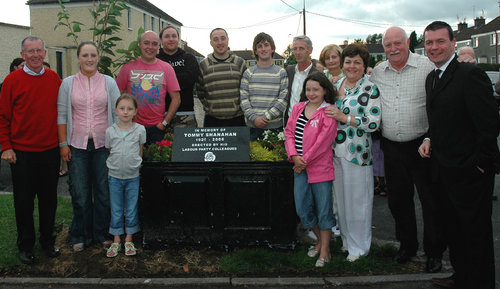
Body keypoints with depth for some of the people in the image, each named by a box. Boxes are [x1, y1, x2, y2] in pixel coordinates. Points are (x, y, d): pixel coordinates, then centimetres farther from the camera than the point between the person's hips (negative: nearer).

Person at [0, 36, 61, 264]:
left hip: (50, 151, 2)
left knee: (49, 199, 11)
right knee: (24, 201, 7)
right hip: (21, 152, -2)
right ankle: (25, 246, 23)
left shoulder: (54, 79, 4)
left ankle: (48, 241, 28)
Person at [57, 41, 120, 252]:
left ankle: (102, 233, 22)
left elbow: (117, 113, 5)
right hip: (77, 145, 0)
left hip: (103, 144, 0)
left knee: (103, 191, 6)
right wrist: (63, 143, -1)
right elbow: (61, 115, 5)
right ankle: (81, 235, 21)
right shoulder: (68, 83, 5)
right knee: (80, 193, 4)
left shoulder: (109, 82, 5)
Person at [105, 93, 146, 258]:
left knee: (131, 209, 8)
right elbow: (110, 151, 8)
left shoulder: (140, 130, -4)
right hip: (114, 176, 1)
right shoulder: (110, 131, -2)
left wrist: (134, 164, 4)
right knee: (116, 210, 9)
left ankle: (129, 240, 22)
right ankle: (116, 241, 21)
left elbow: (140, 152, 6)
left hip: (133, 176, -1)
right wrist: (116, 165, 3)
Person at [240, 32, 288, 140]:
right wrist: (254, 118, -12)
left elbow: (283, 100, -3)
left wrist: (266, 117, -11)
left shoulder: (281, 73, 5)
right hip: (253, 125, 1)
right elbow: (243, 99, 2)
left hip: (275, 125, -1)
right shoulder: (248, 73, 8)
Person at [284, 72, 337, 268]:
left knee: (323, 209, 4)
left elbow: (324, 140, -13)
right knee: (302, 209, 11)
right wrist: (294, 156, -7)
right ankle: (320, 240, 34)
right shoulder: (298, 108, 10)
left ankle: (324, 251, 18)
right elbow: (289, 132, 7)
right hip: (300, 168, 6)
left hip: (320, 167, -5)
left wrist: (305, 160, -12)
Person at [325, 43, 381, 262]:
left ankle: (359, 245, 19)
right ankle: (345, 239, 30)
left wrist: (344, 117, -18)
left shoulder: (370, 89, -7)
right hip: (335, 151, 6)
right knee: (340, 196, 14)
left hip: (357, 151, -6)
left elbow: (373, 122, -16)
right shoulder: (336, 85, 11)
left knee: (357, 198, 3)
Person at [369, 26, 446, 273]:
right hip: (392, 148, 4)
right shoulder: (377, 72, 8)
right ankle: (406, 245, 31)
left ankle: (434, 252, 19)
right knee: (398, 199, 13)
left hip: (421, 145, -4)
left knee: (431, 200, 3)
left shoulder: (426, 66, -5)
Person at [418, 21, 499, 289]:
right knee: (453, 229, 21)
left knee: (476, 234, 5)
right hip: (445, 170, 9)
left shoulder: (471, 74, -16)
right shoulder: (431, 78, 11)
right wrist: (430, 140, 4)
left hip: (470, 173, -9)